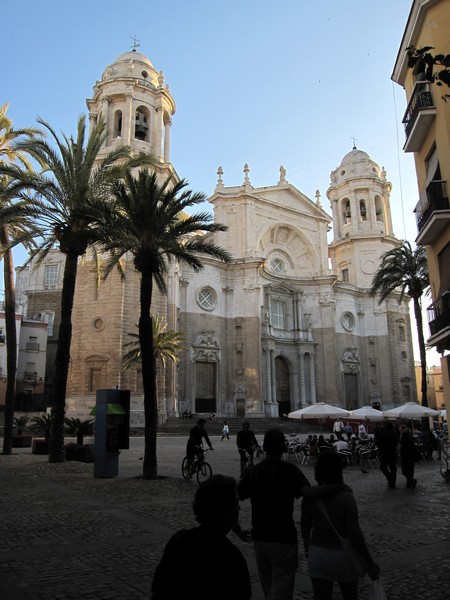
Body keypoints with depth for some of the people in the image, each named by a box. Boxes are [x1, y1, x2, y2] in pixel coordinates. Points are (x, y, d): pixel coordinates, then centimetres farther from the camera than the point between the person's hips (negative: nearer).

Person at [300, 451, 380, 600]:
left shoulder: (309, 495, -10)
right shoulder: (347, 498, -23)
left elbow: (305, 525, 3)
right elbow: (355, 536, -22)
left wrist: (307, 546, 21)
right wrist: (370, 563, -9)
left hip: (318, 554, 2)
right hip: (343, 556, -2)